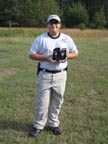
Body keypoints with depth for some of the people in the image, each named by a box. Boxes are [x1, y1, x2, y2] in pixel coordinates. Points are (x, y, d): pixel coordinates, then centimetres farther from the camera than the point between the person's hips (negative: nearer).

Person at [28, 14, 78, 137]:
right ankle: (38, 126, 15)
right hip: (45, 74, -2)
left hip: (61, 75, 3)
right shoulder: (40, 38, -3)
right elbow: (31, 55, -2)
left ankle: (53, 124, 26)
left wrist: (66, 55, -11)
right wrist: (46, 58, -17)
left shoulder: (67, 39, 5)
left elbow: (75, 53, 12)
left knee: (57, 101, 11)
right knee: (42, 101, 1)